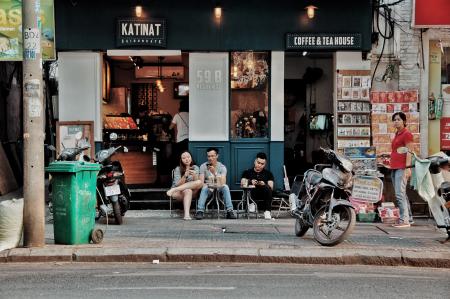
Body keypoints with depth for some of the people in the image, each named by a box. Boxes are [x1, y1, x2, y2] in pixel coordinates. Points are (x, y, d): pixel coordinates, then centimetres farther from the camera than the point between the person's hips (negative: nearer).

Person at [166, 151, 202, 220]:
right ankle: (186, 214, -51)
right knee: (188, 191, -38)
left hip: (193, 193, 3)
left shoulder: (195, 168, 5)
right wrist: (185, 176, -28)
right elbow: (178, 185, -11)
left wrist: (194, 175, -28)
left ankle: (173, 190, -28)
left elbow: (196, 182, -7)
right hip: (179, 193, -2)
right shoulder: (178, 169, -1)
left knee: (199, 183, -29)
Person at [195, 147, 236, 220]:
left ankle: (230, 211, -35)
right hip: (208, 187, 0)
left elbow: (223, 183, -20)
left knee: (225, 187, -32)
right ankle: (200, 211, -43)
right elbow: (201, 182, -11)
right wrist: (208, 185, -33)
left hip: (218, 189, 0)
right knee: (204, 188, -35)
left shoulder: (222, 167, -6)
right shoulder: (203, 166, -4)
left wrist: (215, 173, -35)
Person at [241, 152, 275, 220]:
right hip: (251, 194, -1)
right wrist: (250, 182, -19)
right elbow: (242, 184, 2)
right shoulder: (247, 172, 19)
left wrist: (264, 185, -18)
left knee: (267, 189, -33)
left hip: (264, 194, 1)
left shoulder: (268, 174, 19)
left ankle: (267, 212, -37)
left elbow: (271, 188, 5)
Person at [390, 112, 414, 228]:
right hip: (394, 168, 9)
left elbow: (409, 152, -13)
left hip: (402, 168, -9)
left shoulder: (407, 134, -6)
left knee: (400, 194, -14)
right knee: (402, 194, 13)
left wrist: (408, 168, -20)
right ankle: (409, 217, 20)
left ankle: (404, 220, -13)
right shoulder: (397, 134, 20)